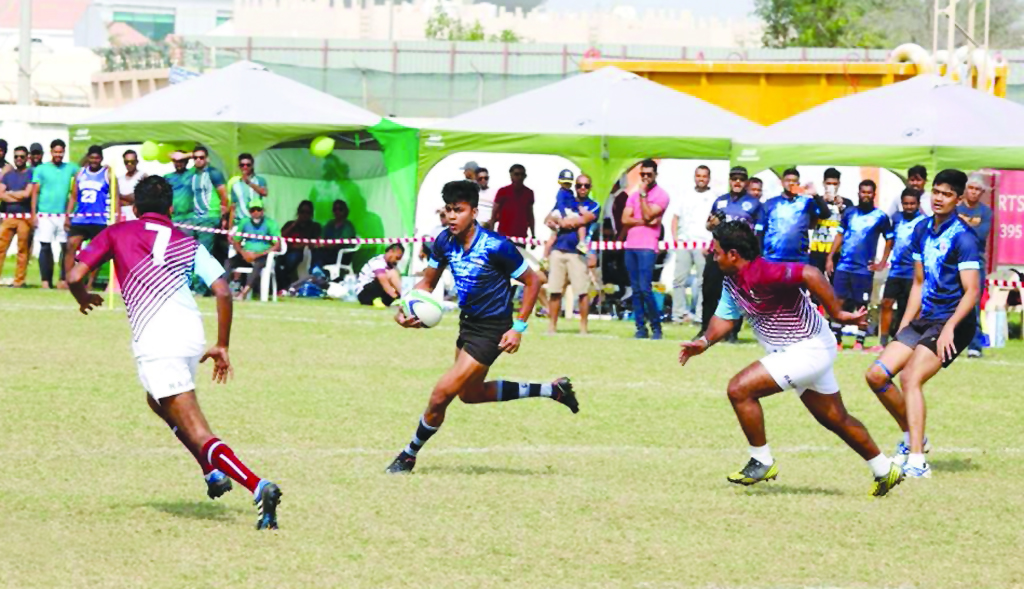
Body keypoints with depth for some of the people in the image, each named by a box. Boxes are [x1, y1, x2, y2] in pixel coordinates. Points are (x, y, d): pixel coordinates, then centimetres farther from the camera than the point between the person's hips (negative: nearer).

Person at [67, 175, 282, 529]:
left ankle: (258, 487, -29)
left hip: (154, 343, -5)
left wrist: (84, 298, 31)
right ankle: (214, 473, 24)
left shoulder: (116, 234, 15)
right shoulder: (186, 243, 20)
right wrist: (222, 347, 17)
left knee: (197, 433, -10)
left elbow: (74, 277, 7)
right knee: (158, 401, 33)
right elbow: (223, 291, 9)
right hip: (192, 334, 5)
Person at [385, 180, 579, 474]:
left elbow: (532, 282, -14)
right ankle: (553, 390, 35)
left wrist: (519, 328, -18)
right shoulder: (445, 242, -7)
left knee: (441, 394, -10)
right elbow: (428, 282, 8)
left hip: (492, 330, -9)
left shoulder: (496, 246, -25)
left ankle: (409, 455, 12)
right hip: (468, 322, 9)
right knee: (470, 393, 26)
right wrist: (404, 308, -11)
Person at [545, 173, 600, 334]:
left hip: (576, 252, -3)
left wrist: (562, 222, 0)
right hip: (558, 249, 3)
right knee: (554, 290, 2)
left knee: (583, 291, -9)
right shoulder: (564, 201, 18)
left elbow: (584, 219, -10)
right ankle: (552, 326, 8)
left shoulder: (593, 206, 7)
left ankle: (583, 327, -4)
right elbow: (549, 219, 10)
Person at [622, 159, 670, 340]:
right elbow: (625, 219, 6)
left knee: (645, 288, -14)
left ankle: (656, 326, -5)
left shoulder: (661, 195, 0)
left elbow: (648, 216, -12)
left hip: (647, 247, -6)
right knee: (635, 290, 5)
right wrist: (644, 222, -8)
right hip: (631, 246, 6)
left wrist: (643, 194, -7)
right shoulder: (634, 196, 17)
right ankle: (640, 328, 7)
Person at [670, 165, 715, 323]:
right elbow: (675, 218, 18)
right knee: (679, 279, -1)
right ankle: (679, 313, 3)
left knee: (703, 281, -5)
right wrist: (675, 238, 4)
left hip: (703, 244, -3)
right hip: (684, 244, 3)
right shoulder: (685, 196, 17)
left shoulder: (713, 198, 5)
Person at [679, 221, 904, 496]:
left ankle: (762, 462, -5)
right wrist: (704, 342, -5)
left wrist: (837, 314, -32)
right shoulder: (731, 282, 5)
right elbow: (725, 317, 14)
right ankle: (885, 471, 32)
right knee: (836, 420, 20)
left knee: (739, 389, -17)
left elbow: (810, 274, -36)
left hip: (809, 348, -11)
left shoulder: (763, 273, -26)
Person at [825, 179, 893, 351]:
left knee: (861, 305, -1)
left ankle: (860, 342, 5)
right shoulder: (849, 213, 9)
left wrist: (882, 263, -3)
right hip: (843, 266, 3)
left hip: (864, 269, -3)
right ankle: (836, 340, 7)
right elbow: (840, 235, 13)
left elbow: (889, 240, 4)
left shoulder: (881, 217, -1)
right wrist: (830, 257, 6)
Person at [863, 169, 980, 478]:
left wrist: (949, 328, -27)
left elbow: (972, 292, -17)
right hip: (924, 321, 8)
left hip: (953, 324, -8)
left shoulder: (963, 238, -13)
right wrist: (903, 326, 16)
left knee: (910, 378, -24)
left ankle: (917, 462, -28)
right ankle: (912, 438, 19)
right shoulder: (922, 230, 11)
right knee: (876, 375, 1)